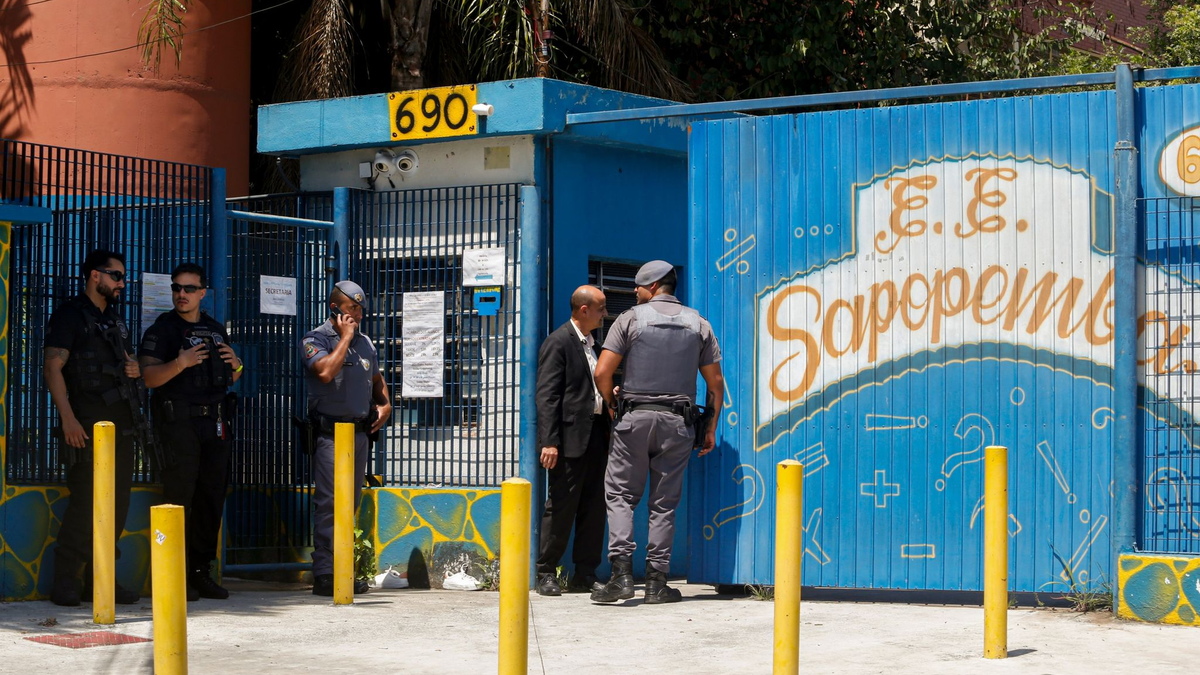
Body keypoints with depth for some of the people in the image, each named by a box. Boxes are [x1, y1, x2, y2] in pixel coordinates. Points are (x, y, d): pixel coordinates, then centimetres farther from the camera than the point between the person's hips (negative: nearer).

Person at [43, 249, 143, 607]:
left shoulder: (115, 320, 21)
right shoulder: (70, 315, -2)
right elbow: (53, 367, -11)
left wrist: (134, 369, 6)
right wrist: (68, 418, -21)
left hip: (121, 424, 8)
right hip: (86, 424, -8)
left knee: (117, 505, 6)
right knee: (84, 503, -11)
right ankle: (65, 582, -6)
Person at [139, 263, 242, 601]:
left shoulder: (216, 329, 17)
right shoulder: (162, 329, 0)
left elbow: (230, 380, 24)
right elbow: (150, 377, -11)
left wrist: (236, 366, 2)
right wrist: (180, 363, -26)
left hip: (216, 426, 6)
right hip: (179, 424, -6)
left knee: (212, 499, 6)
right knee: (179, 499, -8)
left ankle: (201, 571, 14)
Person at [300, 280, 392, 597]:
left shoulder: (365, 343, 16)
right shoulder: (315, 339, -4)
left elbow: (377, 380, 29)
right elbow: (326, 372, -23)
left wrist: (385, 404, 10)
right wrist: (345, 338, -13)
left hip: (360, 432, 7)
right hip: (330, 433, -7)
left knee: (350, 505, 9)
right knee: (329, 504, -11)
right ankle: (323, 574, -10)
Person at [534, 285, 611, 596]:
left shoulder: (591, 343, 19)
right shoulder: (558, 342, -7)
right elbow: (547, 395, -13)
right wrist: (549, 441, -20)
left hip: (595, 434, 8)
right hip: (570, 437, -8)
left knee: (594, 507, 7)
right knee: (562, 506, -4)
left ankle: (585, 573, 13)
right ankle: (546, 573, 4)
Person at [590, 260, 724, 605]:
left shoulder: (631, 319, 0)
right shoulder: (698, 323, 9)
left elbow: (602, 373, -5)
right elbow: (715, 382, 9)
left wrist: (611, 402, 13)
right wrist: (711, 428, 16)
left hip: (635, 418, -2)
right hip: (678, 422, 2)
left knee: (620, 494, 4)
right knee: (664, 504, 7)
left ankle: (622, 573, -10)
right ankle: (656, 582, 5)